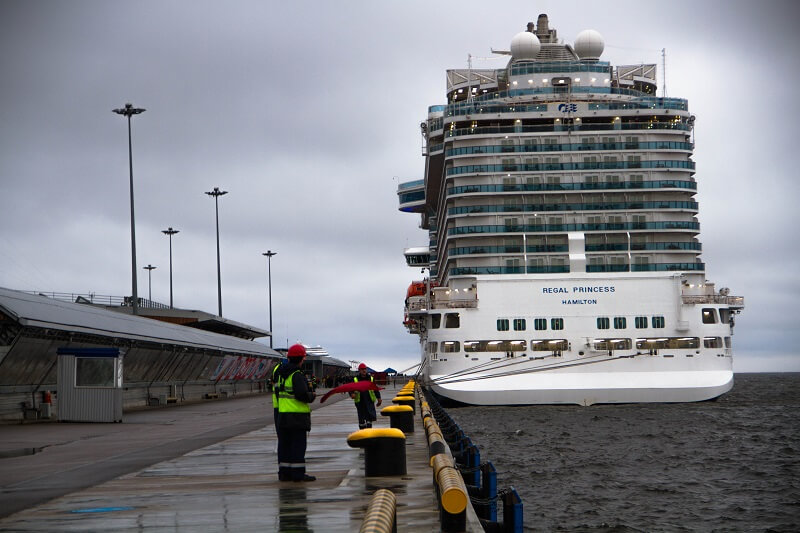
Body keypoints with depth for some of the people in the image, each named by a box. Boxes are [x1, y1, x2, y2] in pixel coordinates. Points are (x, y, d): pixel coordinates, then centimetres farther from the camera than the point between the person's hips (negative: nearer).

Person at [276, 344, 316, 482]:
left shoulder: (281, 374, 13)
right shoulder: (297, 375, -14)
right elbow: (302, 394, -23)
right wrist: (312, 396, -5)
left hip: (282, 413, 8)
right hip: (298, 415, -8)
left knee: (284, 443, 11)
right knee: (298, 444, -4)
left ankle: (284, 472, 13)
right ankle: (297, 473, -4)